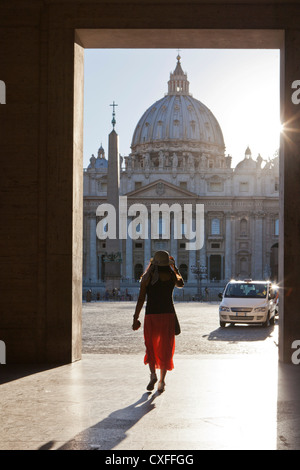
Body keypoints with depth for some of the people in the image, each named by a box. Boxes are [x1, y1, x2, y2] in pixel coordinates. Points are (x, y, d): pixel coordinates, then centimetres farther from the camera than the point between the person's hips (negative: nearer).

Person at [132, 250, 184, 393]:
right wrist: (175, 268, 34)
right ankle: (161, 381, 7)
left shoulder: (147, 277, -5)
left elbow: (141, 299, -5)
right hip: (168, 314, 1)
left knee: (150, 346, 12)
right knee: (165, 348, 9)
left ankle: (153, 374, -9)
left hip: (151, 315, -1)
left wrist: (135, 318, 0)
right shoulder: (172, 276, 1)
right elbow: (181, 284, 25)